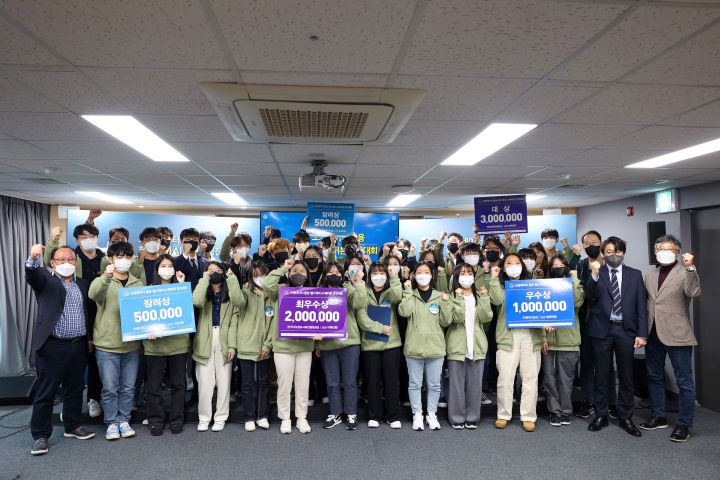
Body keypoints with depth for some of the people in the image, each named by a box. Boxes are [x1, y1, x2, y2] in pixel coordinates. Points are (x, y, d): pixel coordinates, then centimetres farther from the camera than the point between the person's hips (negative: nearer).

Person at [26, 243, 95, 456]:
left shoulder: (82, 284, 12)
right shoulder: (45, 279, -1)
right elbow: (32, 275, -24)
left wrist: (89, 338, 11)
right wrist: (34, 258, -45)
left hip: (78, 346, 5)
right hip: (52, 346, -4)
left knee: (75, 389, 15)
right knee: (45, 392, 4)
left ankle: (73, 426, 30)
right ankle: (40, 435, 15)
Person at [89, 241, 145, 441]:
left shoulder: (138, 283, 8)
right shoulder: (103, 281, -2)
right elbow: (93, 294, -25)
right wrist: (106, 277, -43)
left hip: (131, 344, 3)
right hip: (107, 344, -3)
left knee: (128, 387, 10)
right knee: (110, 387, 4)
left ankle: (124, 421, 23)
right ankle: (112, 423, 19)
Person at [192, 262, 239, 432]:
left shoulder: (230, 295, 7)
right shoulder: (204, 293, 7)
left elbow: (234, 320, 1)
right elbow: (196, 301, -19)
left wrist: (232, 345, -8)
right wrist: (204, 278, -9)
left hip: (224, 341, 0)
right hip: (205, 341, 0)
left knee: (224, 381, 4)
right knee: (204, 382, 1)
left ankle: (220, 417, 15)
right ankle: (204, 417, 14)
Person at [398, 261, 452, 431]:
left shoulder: (439, 296, 6)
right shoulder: (410, 295, 4)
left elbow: (445, 322, 1)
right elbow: (404, 312, -17)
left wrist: (445, 303, -11)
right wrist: (407, 291, -12)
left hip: (435, 347, 1)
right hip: (414, 347, -1)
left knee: (434, 384, 10)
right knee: (415, 383, 8)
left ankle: (432, 414, 25)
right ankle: (417, 415, 22)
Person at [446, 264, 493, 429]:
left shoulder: (479, 296, 11)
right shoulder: (452, 297, 0)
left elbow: (487, 318, -4)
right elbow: (457, 318, -15)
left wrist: (484, 297, -11)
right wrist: (459, 298, -20)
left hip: (476, 346, 3)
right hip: (457, 346, -3)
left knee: (475, 384, 8)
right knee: (457, 384, 3)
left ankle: (472, 417, 20)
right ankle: (457, 418, 14)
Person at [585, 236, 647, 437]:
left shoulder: (635, 275, 7)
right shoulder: (596, 273, 3)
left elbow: (641, 305, 4)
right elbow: (589, 295, -11)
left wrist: (641, 333, -3)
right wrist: (595, 274, -24)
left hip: (626, 330, 1)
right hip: (602, 330, -1)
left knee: (626, 376, 9)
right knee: (601, 375, 7)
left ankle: (625, 417, 22)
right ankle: (600, 416, 19)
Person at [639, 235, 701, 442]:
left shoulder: (685, 272, -3)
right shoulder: (650, 275, 13)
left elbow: (694, 293, -23)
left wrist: (690, 267, -34)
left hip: (677, 334, -6)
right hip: (653, 334, 6)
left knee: (684, 382, 1)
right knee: (654, 377, 15)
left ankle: (683, 424, 11)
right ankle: (658, 416, 28)